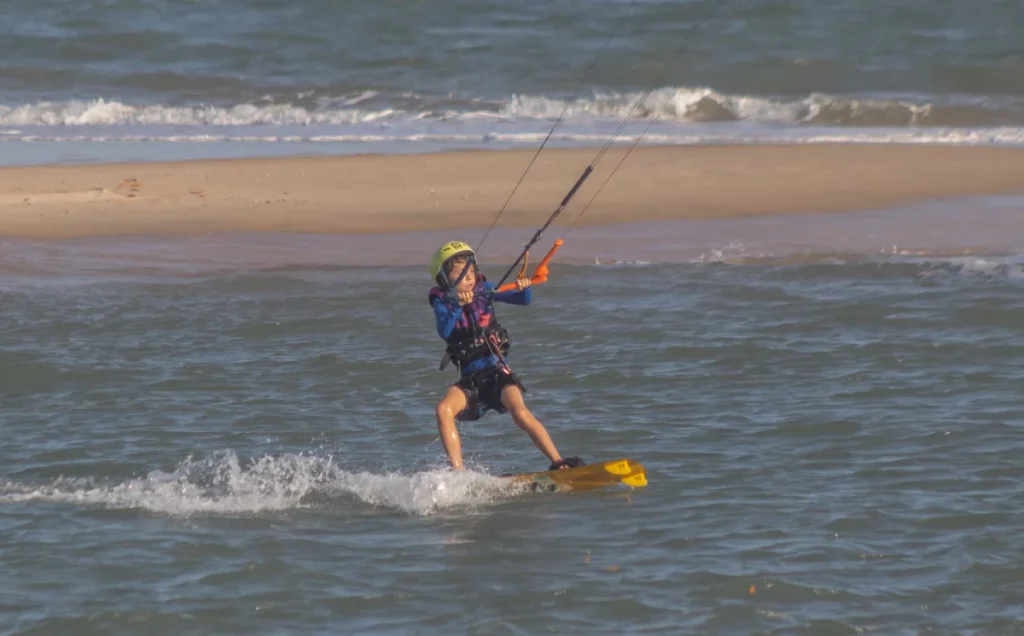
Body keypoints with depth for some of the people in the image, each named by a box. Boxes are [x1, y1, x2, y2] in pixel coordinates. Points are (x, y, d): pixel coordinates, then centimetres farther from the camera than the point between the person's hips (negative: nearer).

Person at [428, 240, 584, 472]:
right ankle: (457, 472, -26)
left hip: (498, 370, 0)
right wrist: (458, 306, -36)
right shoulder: (442, 302, 0)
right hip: (470, 378, 0)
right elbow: (444, 331, -20)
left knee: (520, 413, -25)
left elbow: (523, 300, 2)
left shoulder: (484, 289, 4)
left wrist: (523, 288, -20)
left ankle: (558, 462, -20)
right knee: (444, 409, -26)